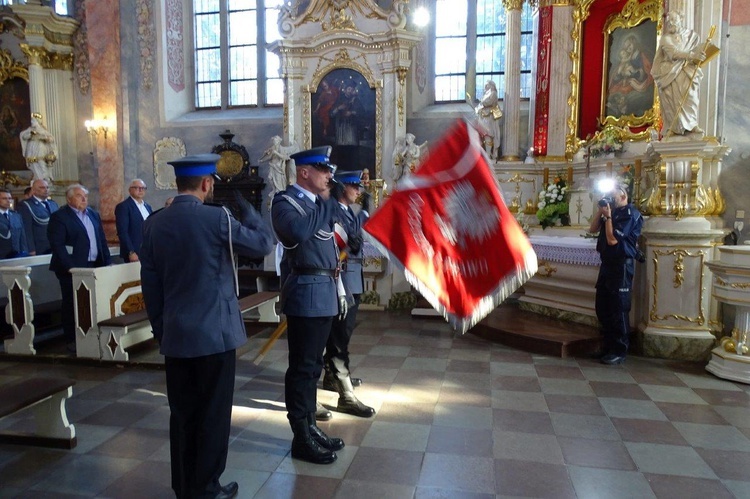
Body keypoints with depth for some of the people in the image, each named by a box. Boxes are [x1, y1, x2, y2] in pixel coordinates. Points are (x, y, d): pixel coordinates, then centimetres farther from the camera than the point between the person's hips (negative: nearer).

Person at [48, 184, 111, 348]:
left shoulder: (93, 214, 15)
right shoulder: (59, 217, -6)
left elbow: (102, 240, 16)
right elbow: (57, 245, -13)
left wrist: (107, 262, 7)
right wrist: (71, 267, -20)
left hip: (95, 267, 6)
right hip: (73, 270, -6)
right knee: (72, 305, 3)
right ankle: (72, 341, 11)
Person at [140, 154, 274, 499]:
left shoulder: (153, 223, 4)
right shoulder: (217, 218, -14)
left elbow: (150, 284, 8)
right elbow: (263, 243, -3)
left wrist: (159, 328, 16)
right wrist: (246, 208, 9)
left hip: (175, 335, 6)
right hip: (215, 332, -5)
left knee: (182, 413, 15)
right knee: (213, 414, 7)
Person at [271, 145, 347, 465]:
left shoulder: (318, 202, 17)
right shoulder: (285, 201, -9)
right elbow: (299, 231, -31)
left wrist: (338, 288, 17)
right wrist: (326, 204, -18)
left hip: (325, 291, 9)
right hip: (306, 293, -9)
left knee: (313, 364, 16)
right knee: (302, 366, 0)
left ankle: (311, 427, 28)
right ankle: (301, 438, 12)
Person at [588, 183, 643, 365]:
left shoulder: (630, 214, -13)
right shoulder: (613, 212, 13)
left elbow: (612, 239, -19)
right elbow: (593, 229, 13)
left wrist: (608, 216, -12)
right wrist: (601, 211, 4)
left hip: (621, 266, -9)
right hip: (607, 263, 9)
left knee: (618, 310, -4)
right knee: (602, 307, 13)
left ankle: (619, 351, 5)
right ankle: (608, 345, 25)